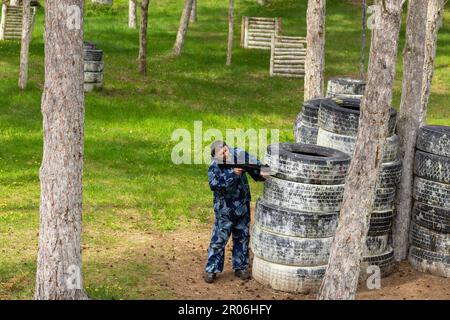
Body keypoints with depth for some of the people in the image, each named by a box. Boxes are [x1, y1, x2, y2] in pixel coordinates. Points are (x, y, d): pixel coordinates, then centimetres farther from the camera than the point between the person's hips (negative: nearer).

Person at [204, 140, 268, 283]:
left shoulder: (238, 155, -8)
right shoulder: (214, 167, -18)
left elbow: (254, 163, 2)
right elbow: (214, 184, -33)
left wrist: (261, 173, -17)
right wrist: (232, 174, -39)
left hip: (243, 208, 4)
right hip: (224, 211, -4)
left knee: (242, 239, 14)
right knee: (218, 240, -2)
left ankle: (240, 267, 28)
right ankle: (211, 270, 8)